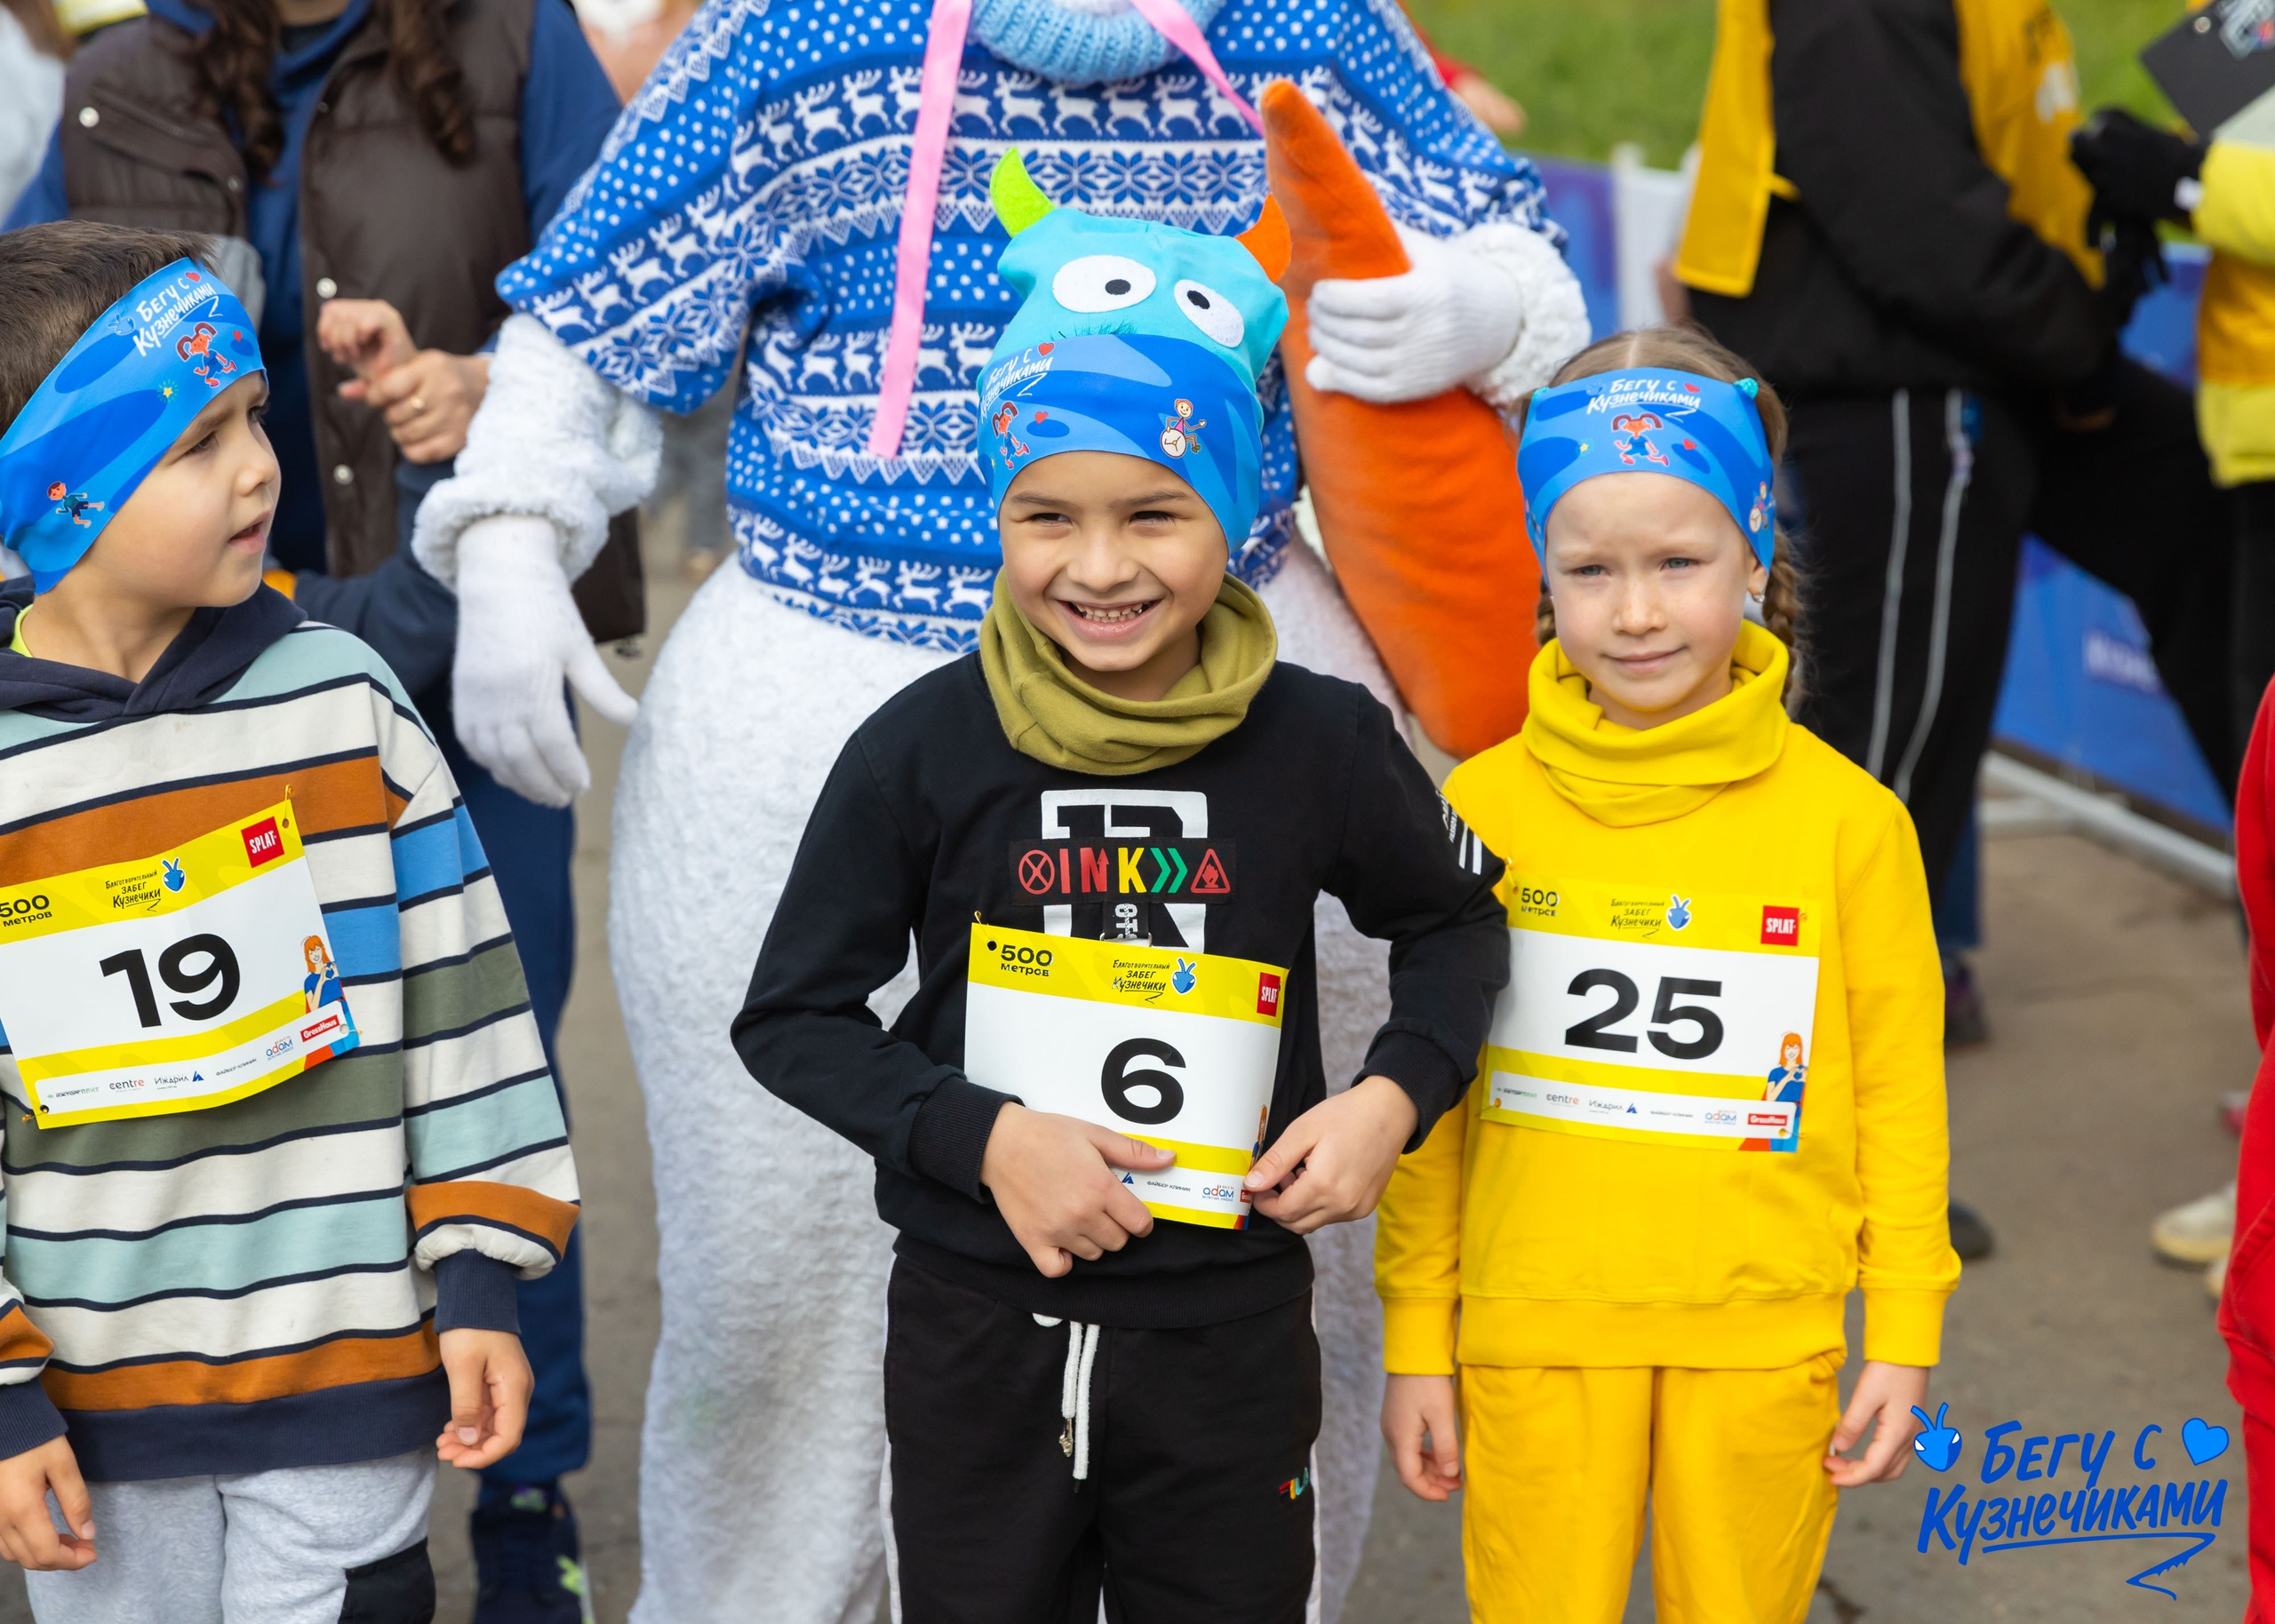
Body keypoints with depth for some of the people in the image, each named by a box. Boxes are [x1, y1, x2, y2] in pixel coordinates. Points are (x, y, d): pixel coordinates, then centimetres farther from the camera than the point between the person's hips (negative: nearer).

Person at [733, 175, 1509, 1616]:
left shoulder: (1319, 742, -8)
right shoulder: (924, 749, -9)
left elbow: (1454, 918, 11)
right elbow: (791, 1017, -2)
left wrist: (1395, 1094, -7)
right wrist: (983, 1135, -16)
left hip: (1228, 1331, 0)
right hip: (977, 1326, 0)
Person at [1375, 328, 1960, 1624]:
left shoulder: (1846, 819, -5)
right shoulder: (1486, 806, -3)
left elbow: (1899, 1089, 3)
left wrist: (1905, 1337, 3)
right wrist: (1416, 1338, 5)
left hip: (1761, 1344, 0)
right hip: (1533, 1331, 0)